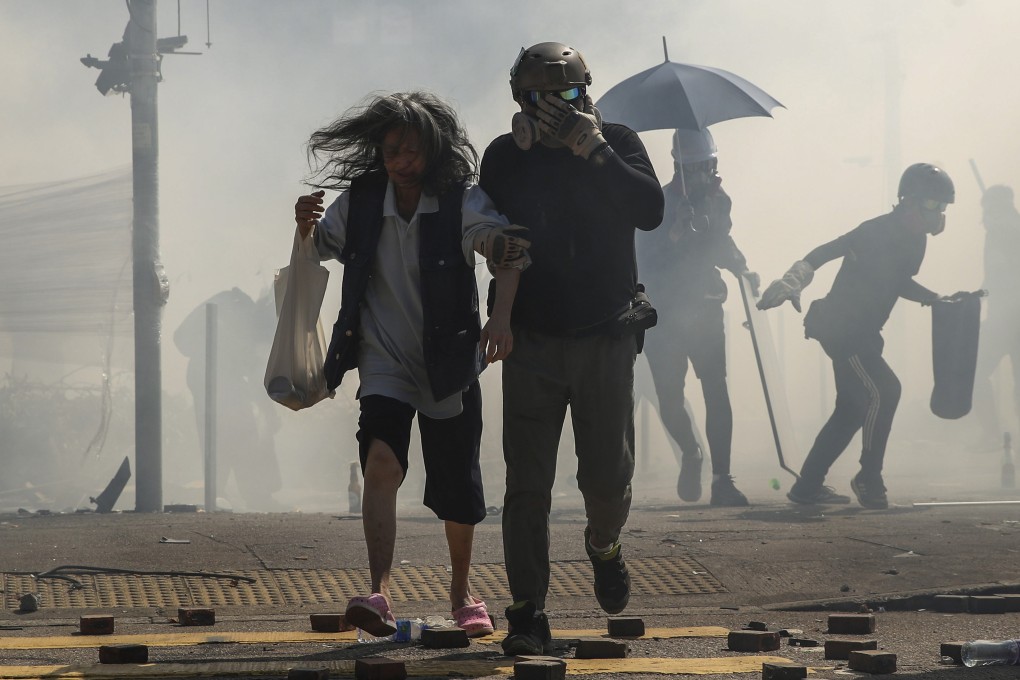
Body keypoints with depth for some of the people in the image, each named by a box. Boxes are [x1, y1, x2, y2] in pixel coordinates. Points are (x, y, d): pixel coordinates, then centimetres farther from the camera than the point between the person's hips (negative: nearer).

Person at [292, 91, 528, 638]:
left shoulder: (462, 202, -12)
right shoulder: (360, 202, -3)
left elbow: (509, 249, -25)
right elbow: (315, 255, 11)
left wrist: (502, 313, -42)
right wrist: (305, 227, -13)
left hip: (449, 365, -1)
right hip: (385, 363, 1)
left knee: (457, 493, 9)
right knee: (382, 462, -24)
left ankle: (462, 591, 35)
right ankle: (379, 597, -32)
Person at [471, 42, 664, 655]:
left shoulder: (616, 144, 1)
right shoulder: (506, 157, 3)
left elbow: (650, 210, -16)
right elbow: (481, 233, 6)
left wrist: (596, 153, -20)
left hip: (605, 339, 0)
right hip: (532, 343, 0)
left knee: (608, 475, 1)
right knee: (527, 484, -4)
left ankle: (605, 544, 36)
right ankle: (529, 613, 0)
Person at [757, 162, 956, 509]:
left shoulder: (914, 240, 7)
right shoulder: (876, 233, -20)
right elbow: (823, 253, -27)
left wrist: (937, 299, 11)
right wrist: (792, 282, -41)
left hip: (862, 334, 10)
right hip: (839, 327, -10)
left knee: (853, 407, 12)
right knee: (883, 390, -18)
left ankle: (807, 485, 19)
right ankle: (868, 478, -6)